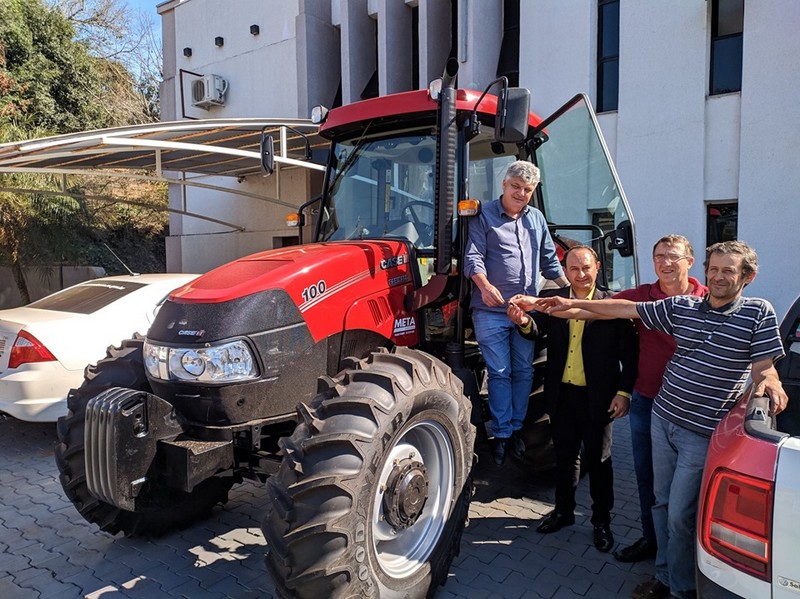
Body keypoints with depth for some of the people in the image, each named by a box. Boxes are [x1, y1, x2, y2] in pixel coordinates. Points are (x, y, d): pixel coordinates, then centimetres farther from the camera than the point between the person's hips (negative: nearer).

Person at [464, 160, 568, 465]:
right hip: (491, 311, -5)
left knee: (524, 372, 11)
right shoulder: (484, 216, -1)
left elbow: (549, 259, 20)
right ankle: (501, 434, 12)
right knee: (500, 373, 1)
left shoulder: (537, 218, 14)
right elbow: (473, 257, -11)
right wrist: (485, 285, -28)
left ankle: (516, 427, 25)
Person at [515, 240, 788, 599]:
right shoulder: (681, 307, 3)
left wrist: (768, 383, -28)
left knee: (680, 515, -1)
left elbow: (763, 367, -3)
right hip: (662, 418, 5)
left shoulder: (758, 313, -6)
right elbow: (626, 309, 7)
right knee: (662, 503, 15)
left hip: (702, 433, -4)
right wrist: (572, 304, 7)